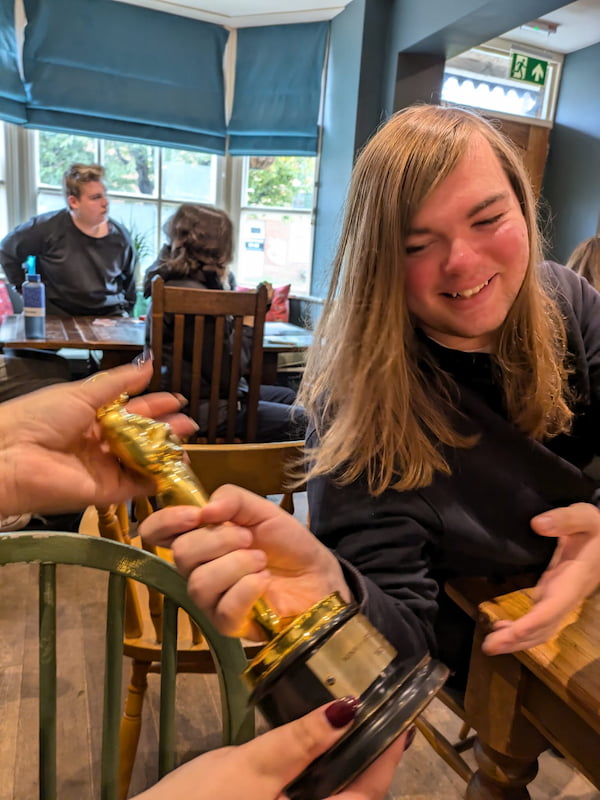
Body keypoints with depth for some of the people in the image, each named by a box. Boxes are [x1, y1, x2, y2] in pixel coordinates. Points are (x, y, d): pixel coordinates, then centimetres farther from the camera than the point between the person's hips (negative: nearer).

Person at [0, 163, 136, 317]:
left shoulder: (119, 235, 5)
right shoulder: (49, 228, -5)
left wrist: (124, 310, 14)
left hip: (109, 315, 2)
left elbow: (128, 279, 20)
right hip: (57, 314, -2)